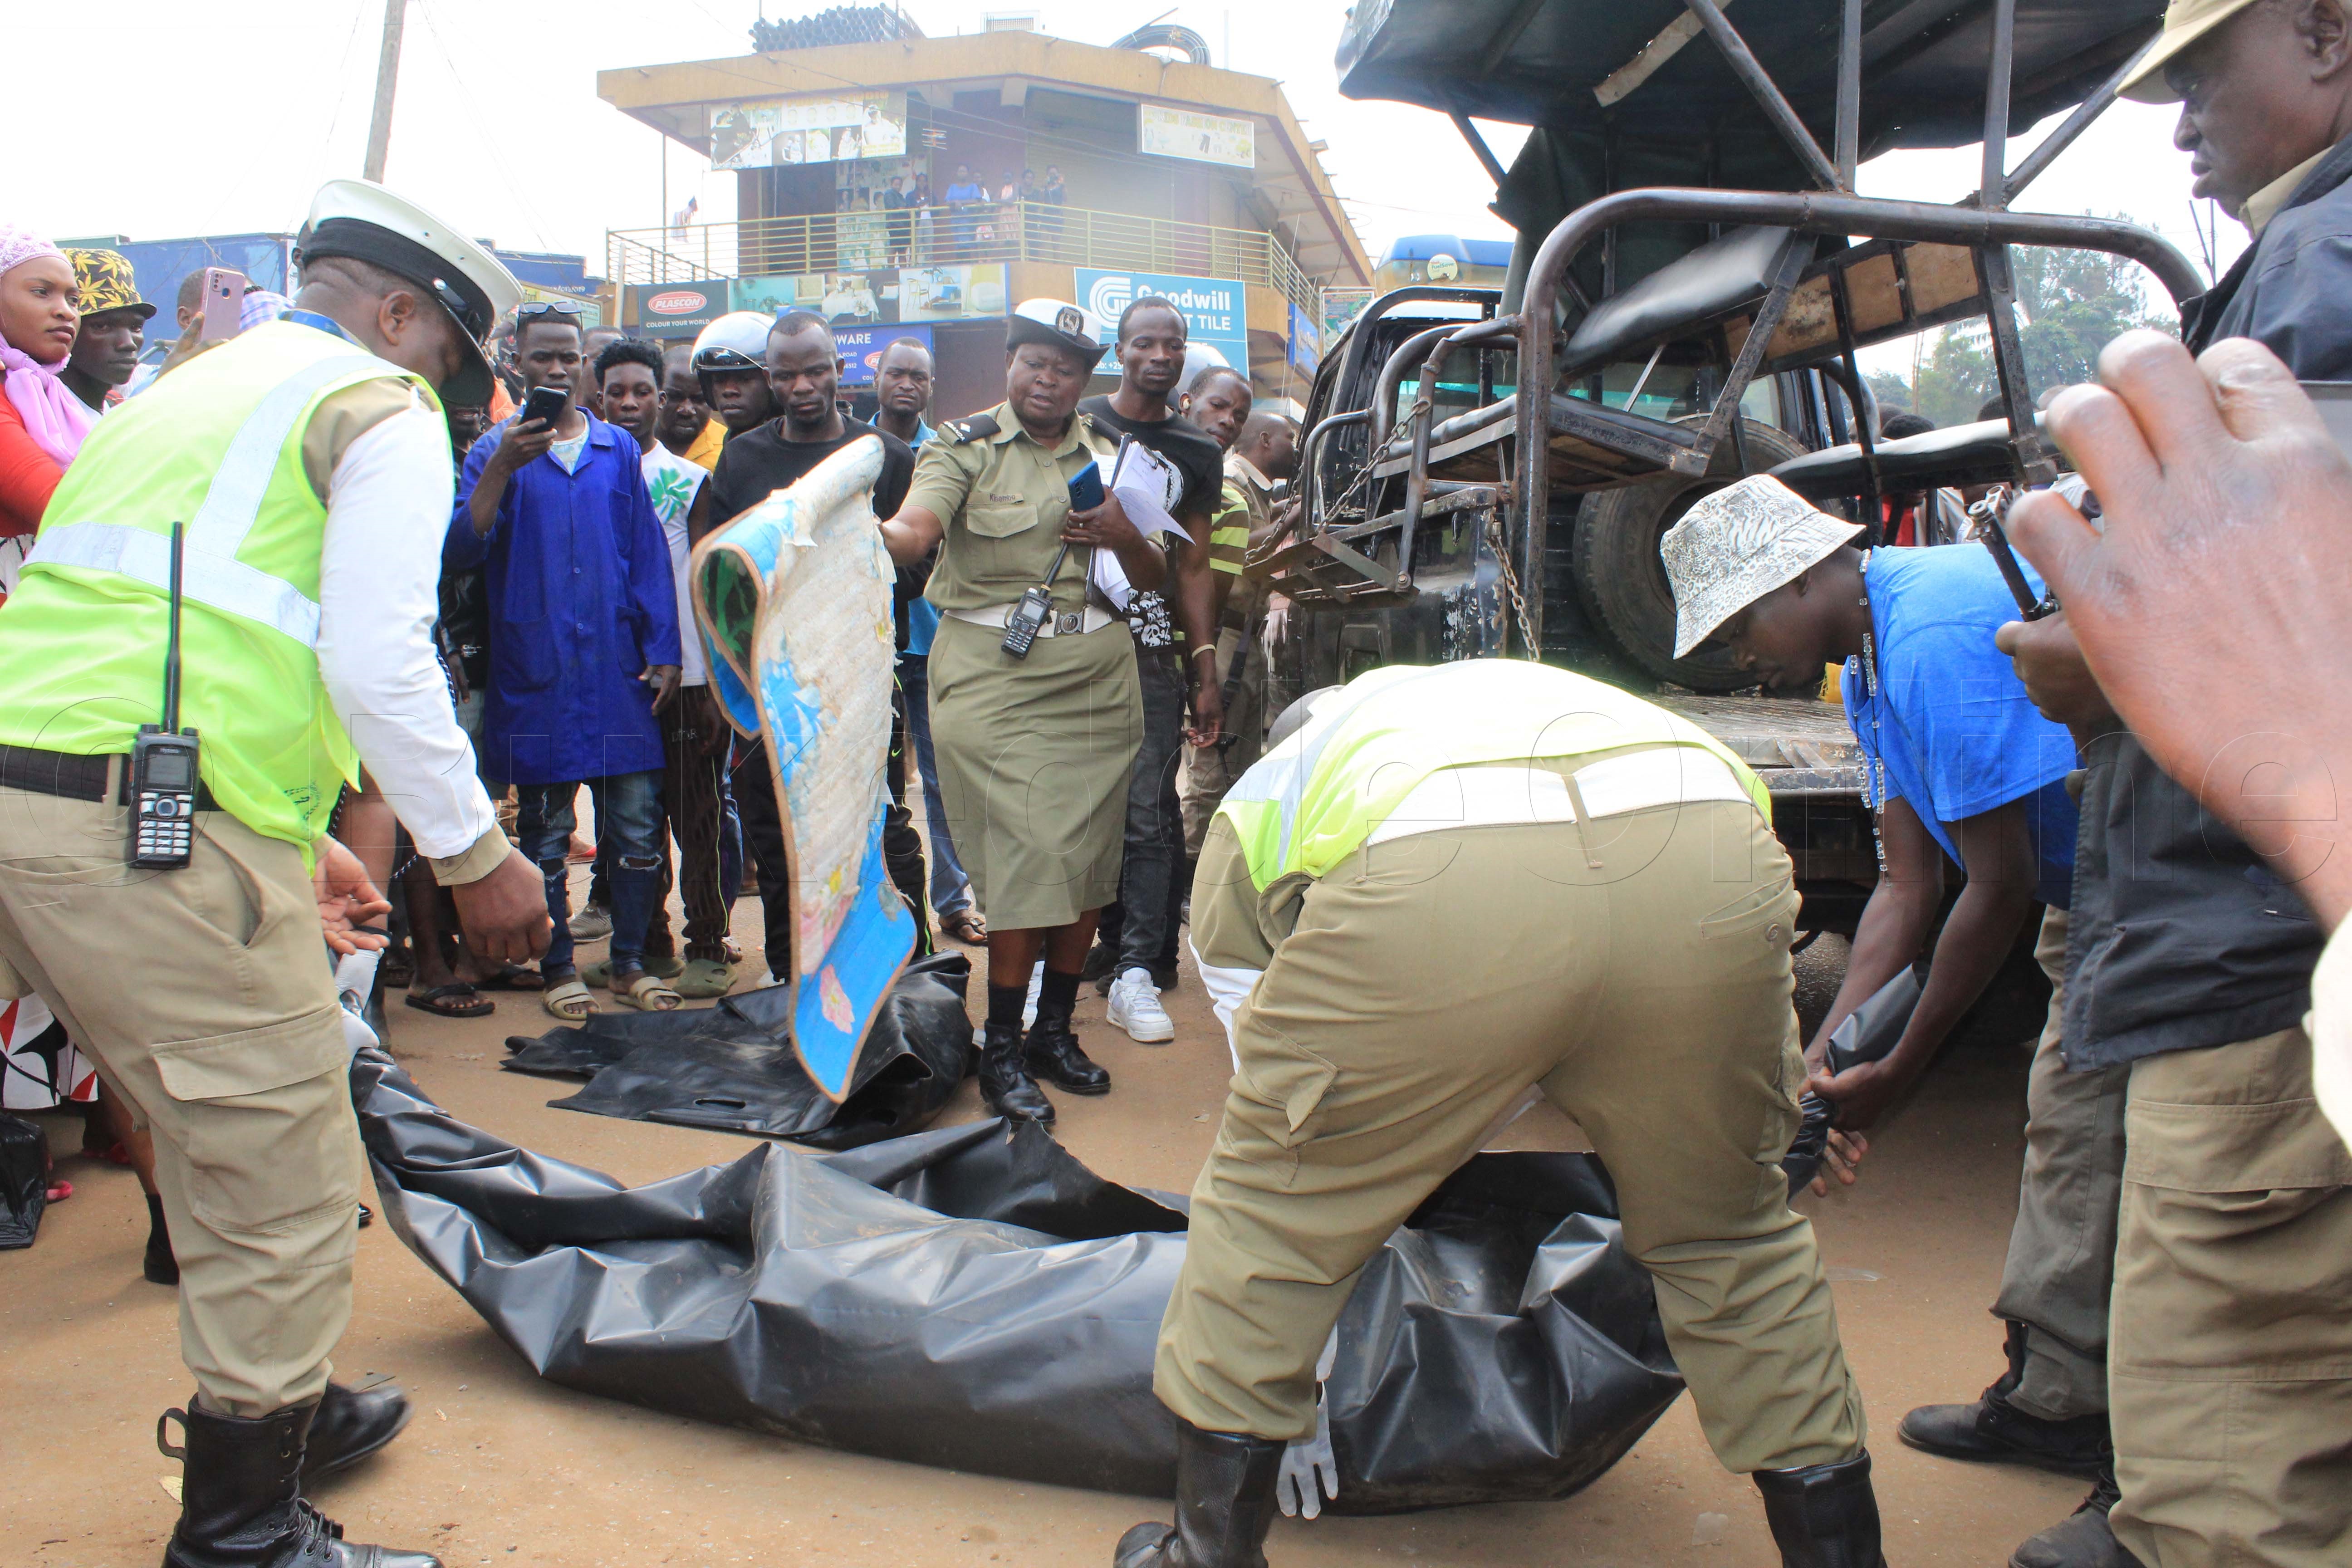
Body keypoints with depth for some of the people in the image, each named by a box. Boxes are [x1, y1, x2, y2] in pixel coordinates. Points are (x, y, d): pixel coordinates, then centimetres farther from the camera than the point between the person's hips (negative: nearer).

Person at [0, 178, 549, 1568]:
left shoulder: (187, 389, 28)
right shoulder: (382, 408, 1)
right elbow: (378, 661, -12)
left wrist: (295, 832, 31)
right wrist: (477, 855, -3)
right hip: (162, 829, -9)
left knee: (225, 1143, 23)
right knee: (285, 1186, 2)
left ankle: (280, 1413, 39)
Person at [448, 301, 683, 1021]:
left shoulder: (619, 449, 10)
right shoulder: (495, 452, 4)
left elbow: (648, 556, 9)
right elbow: (461, 550, -8)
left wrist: (662, 652, 2)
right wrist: (503, 468, -19)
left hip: (619, 671, 2)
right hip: (535, 675, -2)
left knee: (637, 823, 3)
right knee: (544, 832, 6)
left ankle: (629, 962, 17)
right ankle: (557, 969, 18)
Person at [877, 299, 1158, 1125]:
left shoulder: (1110, 455, 15)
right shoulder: (965, 446, 3)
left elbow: (1156, 580, 16)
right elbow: (914, 530, -17)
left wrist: (1127, 538, -6)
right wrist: (870, 531, -40)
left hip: (1097, 671, 4)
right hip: (992, 672, -4)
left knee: (1088, 849, 4)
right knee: (1028, 849, -12)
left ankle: (1054, 1029, 18)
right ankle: (1001, 1049, 0)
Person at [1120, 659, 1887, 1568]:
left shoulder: (1252, 812, 36)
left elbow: (1279, 1109, 36)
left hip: (1436, 889, -3)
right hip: (1712, 856, 4)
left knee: (1269, 1200, 21)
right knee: (1726, 1228, 28)